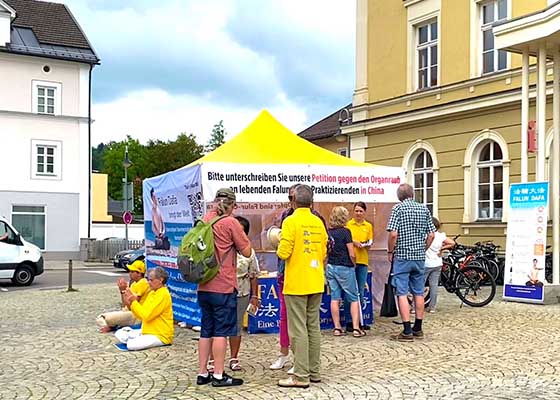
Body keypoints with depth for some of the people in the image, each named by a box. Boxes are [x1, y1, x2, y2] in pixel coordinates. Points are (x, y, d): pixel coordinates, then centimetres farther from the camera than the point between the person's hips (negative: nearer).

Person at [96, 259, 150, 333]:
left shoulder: (143, 283, -14)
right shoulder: (134, 283, 16)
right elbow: (125, 304, 13)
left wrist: (124, 290, -18)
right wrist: (122, 290, 2)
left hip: (136, 315, -10)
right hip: (127, 311, 10)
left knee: (107, 318, -24)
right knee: (100, 318, 4)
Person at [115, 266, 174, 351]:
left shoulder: (163, 295, -17)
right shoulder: (152, 293, 11)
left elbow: (147, 315, -23)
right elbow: (141, 316, 10)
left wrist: (134, 301, -16)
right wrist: (130, 305, -5)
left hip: (160, 336, -9)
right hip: (148, 331, 9)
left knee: (131, 345, -27)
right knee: (119, 334, 5)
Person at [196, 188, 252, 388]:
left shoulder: (204, 220, 8)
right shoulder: (230, 223, -10)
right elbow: (247, 252, -6)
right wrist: (241, 235, 7)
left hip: (204, 286, 6)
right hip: (223, 286, -6)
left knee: (206, 331, 12)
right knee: (221, 331, -1)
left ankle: (203, 373, 17)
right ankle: (219, 375, 2)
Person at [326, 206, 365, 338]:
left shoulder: (328, 232, 4)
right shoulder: (345, 231, -12)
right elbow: (351, 254, -12)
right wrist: (354, 264, 5)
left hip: (330, 267, 6)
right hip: (344, 268, -5)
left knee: (335, 298, 9)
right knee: (354, 298, 4)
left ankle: (337, 328, 11)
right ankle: (356, 328, 0)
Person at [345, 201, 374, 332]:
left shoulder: (368, 226, 11)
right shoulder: (348, 224, 3)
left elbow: (369, 244, 11)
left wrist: (366, 245, -11)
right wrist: (354, 242, -16)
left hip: (363, 261, 3)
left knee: (361, 292, 7)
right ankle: (349, 321, 2)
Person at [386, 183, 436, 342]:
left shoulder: (398, 208, -8)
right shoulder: (424, 209, 6)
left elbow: (393, 234, -16)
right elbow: (431, 235, 5)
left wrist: (390, 252, -3)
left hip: (402, 256, -5)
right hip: (420, 257, 5)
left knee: (402, 293, -2)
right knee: (419, 293, 12)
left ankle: (407, 332, -5)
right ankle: (418, 329, 18)